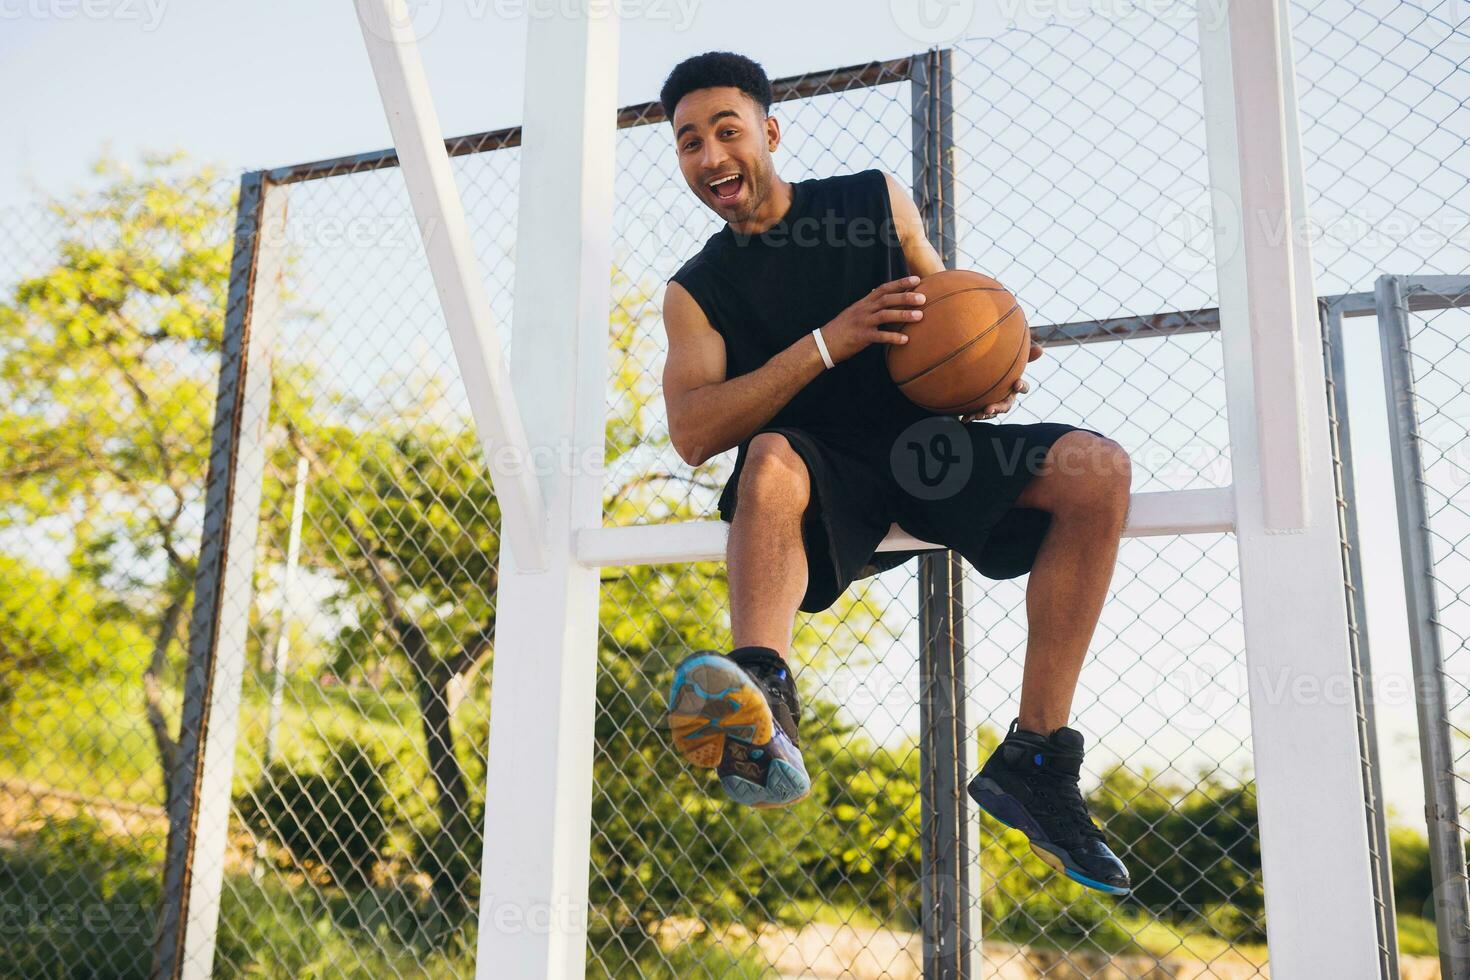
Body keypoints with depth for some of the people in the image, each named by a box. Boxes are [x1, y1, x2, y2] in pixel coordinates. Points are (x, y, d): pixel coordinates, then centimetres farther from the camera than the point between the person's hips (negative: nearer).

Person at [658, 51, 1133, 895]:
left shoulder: (878, 200, 11)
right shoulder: (698, 291, 7)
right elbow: (693, 433, -8)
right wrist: (828, 342, -17)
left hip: (924, 444, 2)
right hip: (824, 479, -2)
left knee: (1096, 467, -22)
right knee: (772, 458, -36)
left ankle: (1036, 755, -21)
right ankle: (765, 712, -59)